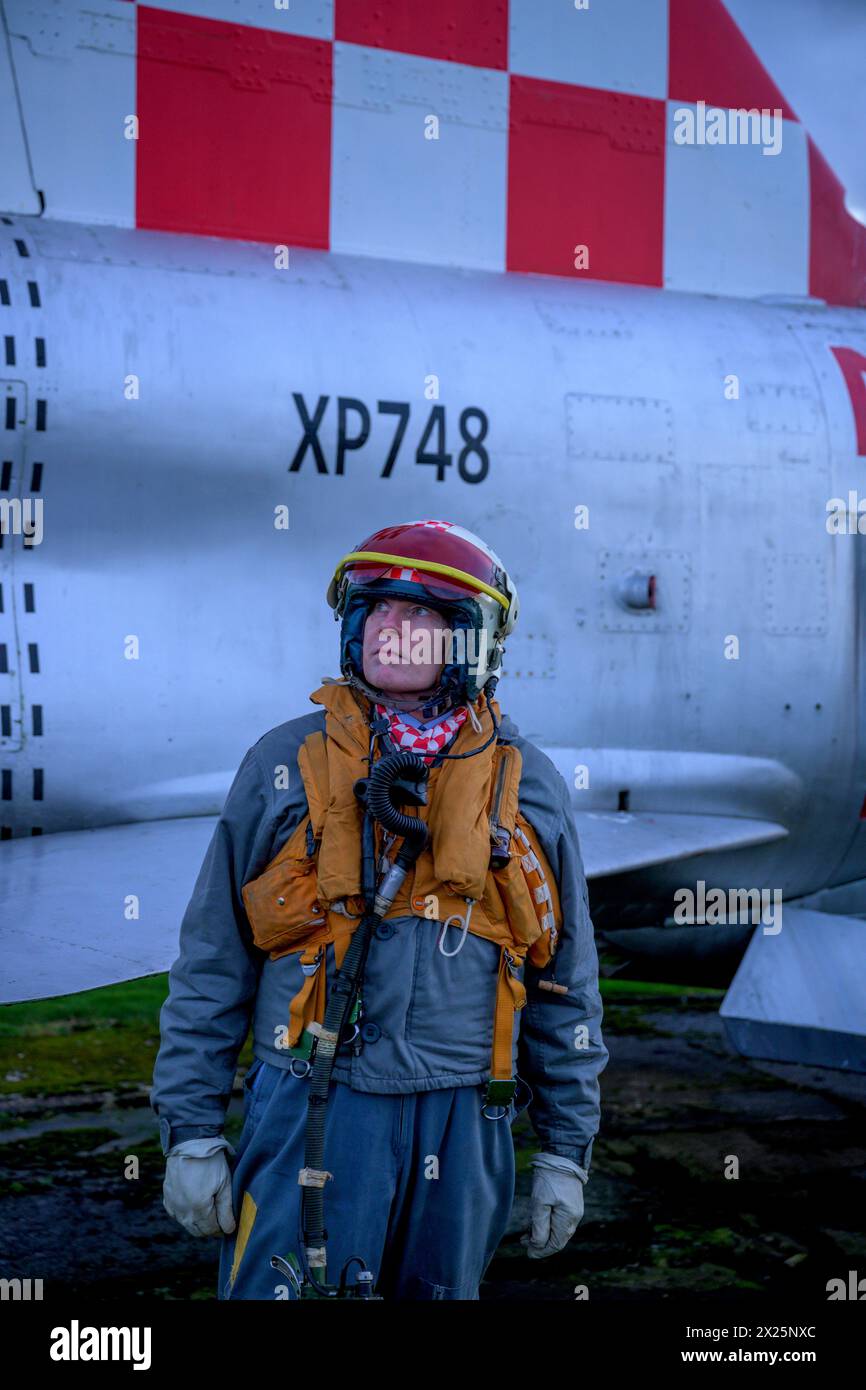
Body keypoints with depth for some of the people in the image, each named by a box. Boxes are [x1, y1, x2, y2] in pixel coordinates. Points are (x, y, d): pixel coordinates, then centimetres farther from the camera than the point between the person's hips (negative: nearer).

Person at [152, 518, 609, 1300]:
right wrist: (191, 1133, 0)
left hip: (463, 1128, 2)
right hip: (311, 1117, -2)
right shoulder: (286, 766, 3)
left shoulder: (529, 788, 7)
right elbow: (212, 966, 5)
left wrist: (566, 1150, 9)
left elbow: (565, 990, 11)